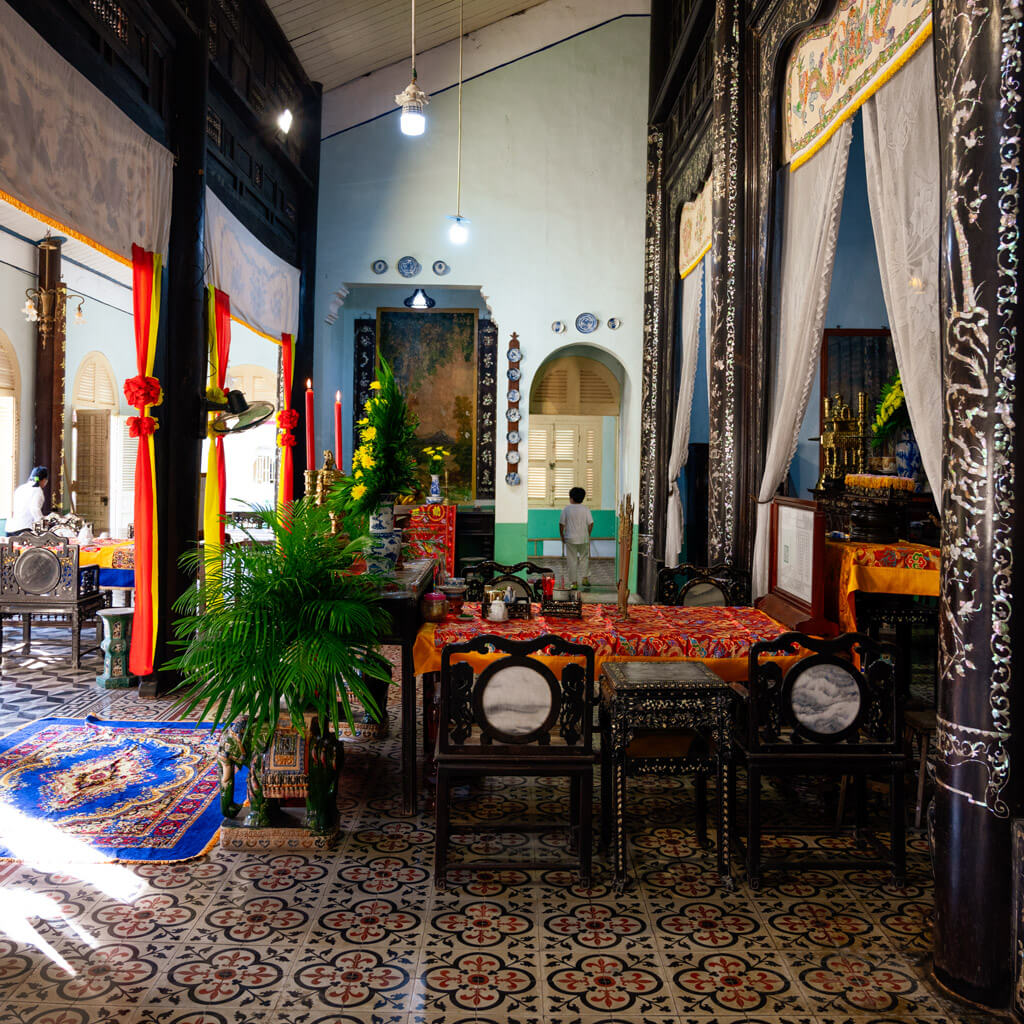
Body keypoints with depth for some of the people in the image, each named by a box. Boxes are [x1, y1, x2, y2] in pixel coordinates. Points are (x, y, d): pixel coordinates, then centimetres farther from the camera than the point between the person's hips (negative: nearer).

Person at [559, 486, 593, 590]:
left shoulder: (566, 509, -3)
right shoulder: (585, 509, -1)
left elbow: (561, 524, -3)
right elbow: (590, 523, -3)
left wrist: (562, 536, 8)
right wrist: (588, 535, 11)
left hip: (570, 538, -1)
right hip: (584, 538, 1)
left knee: (572, 560, 4)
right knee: (584, 558, 16)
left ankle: (573, 582, 3)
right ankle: (585, 578, 8)